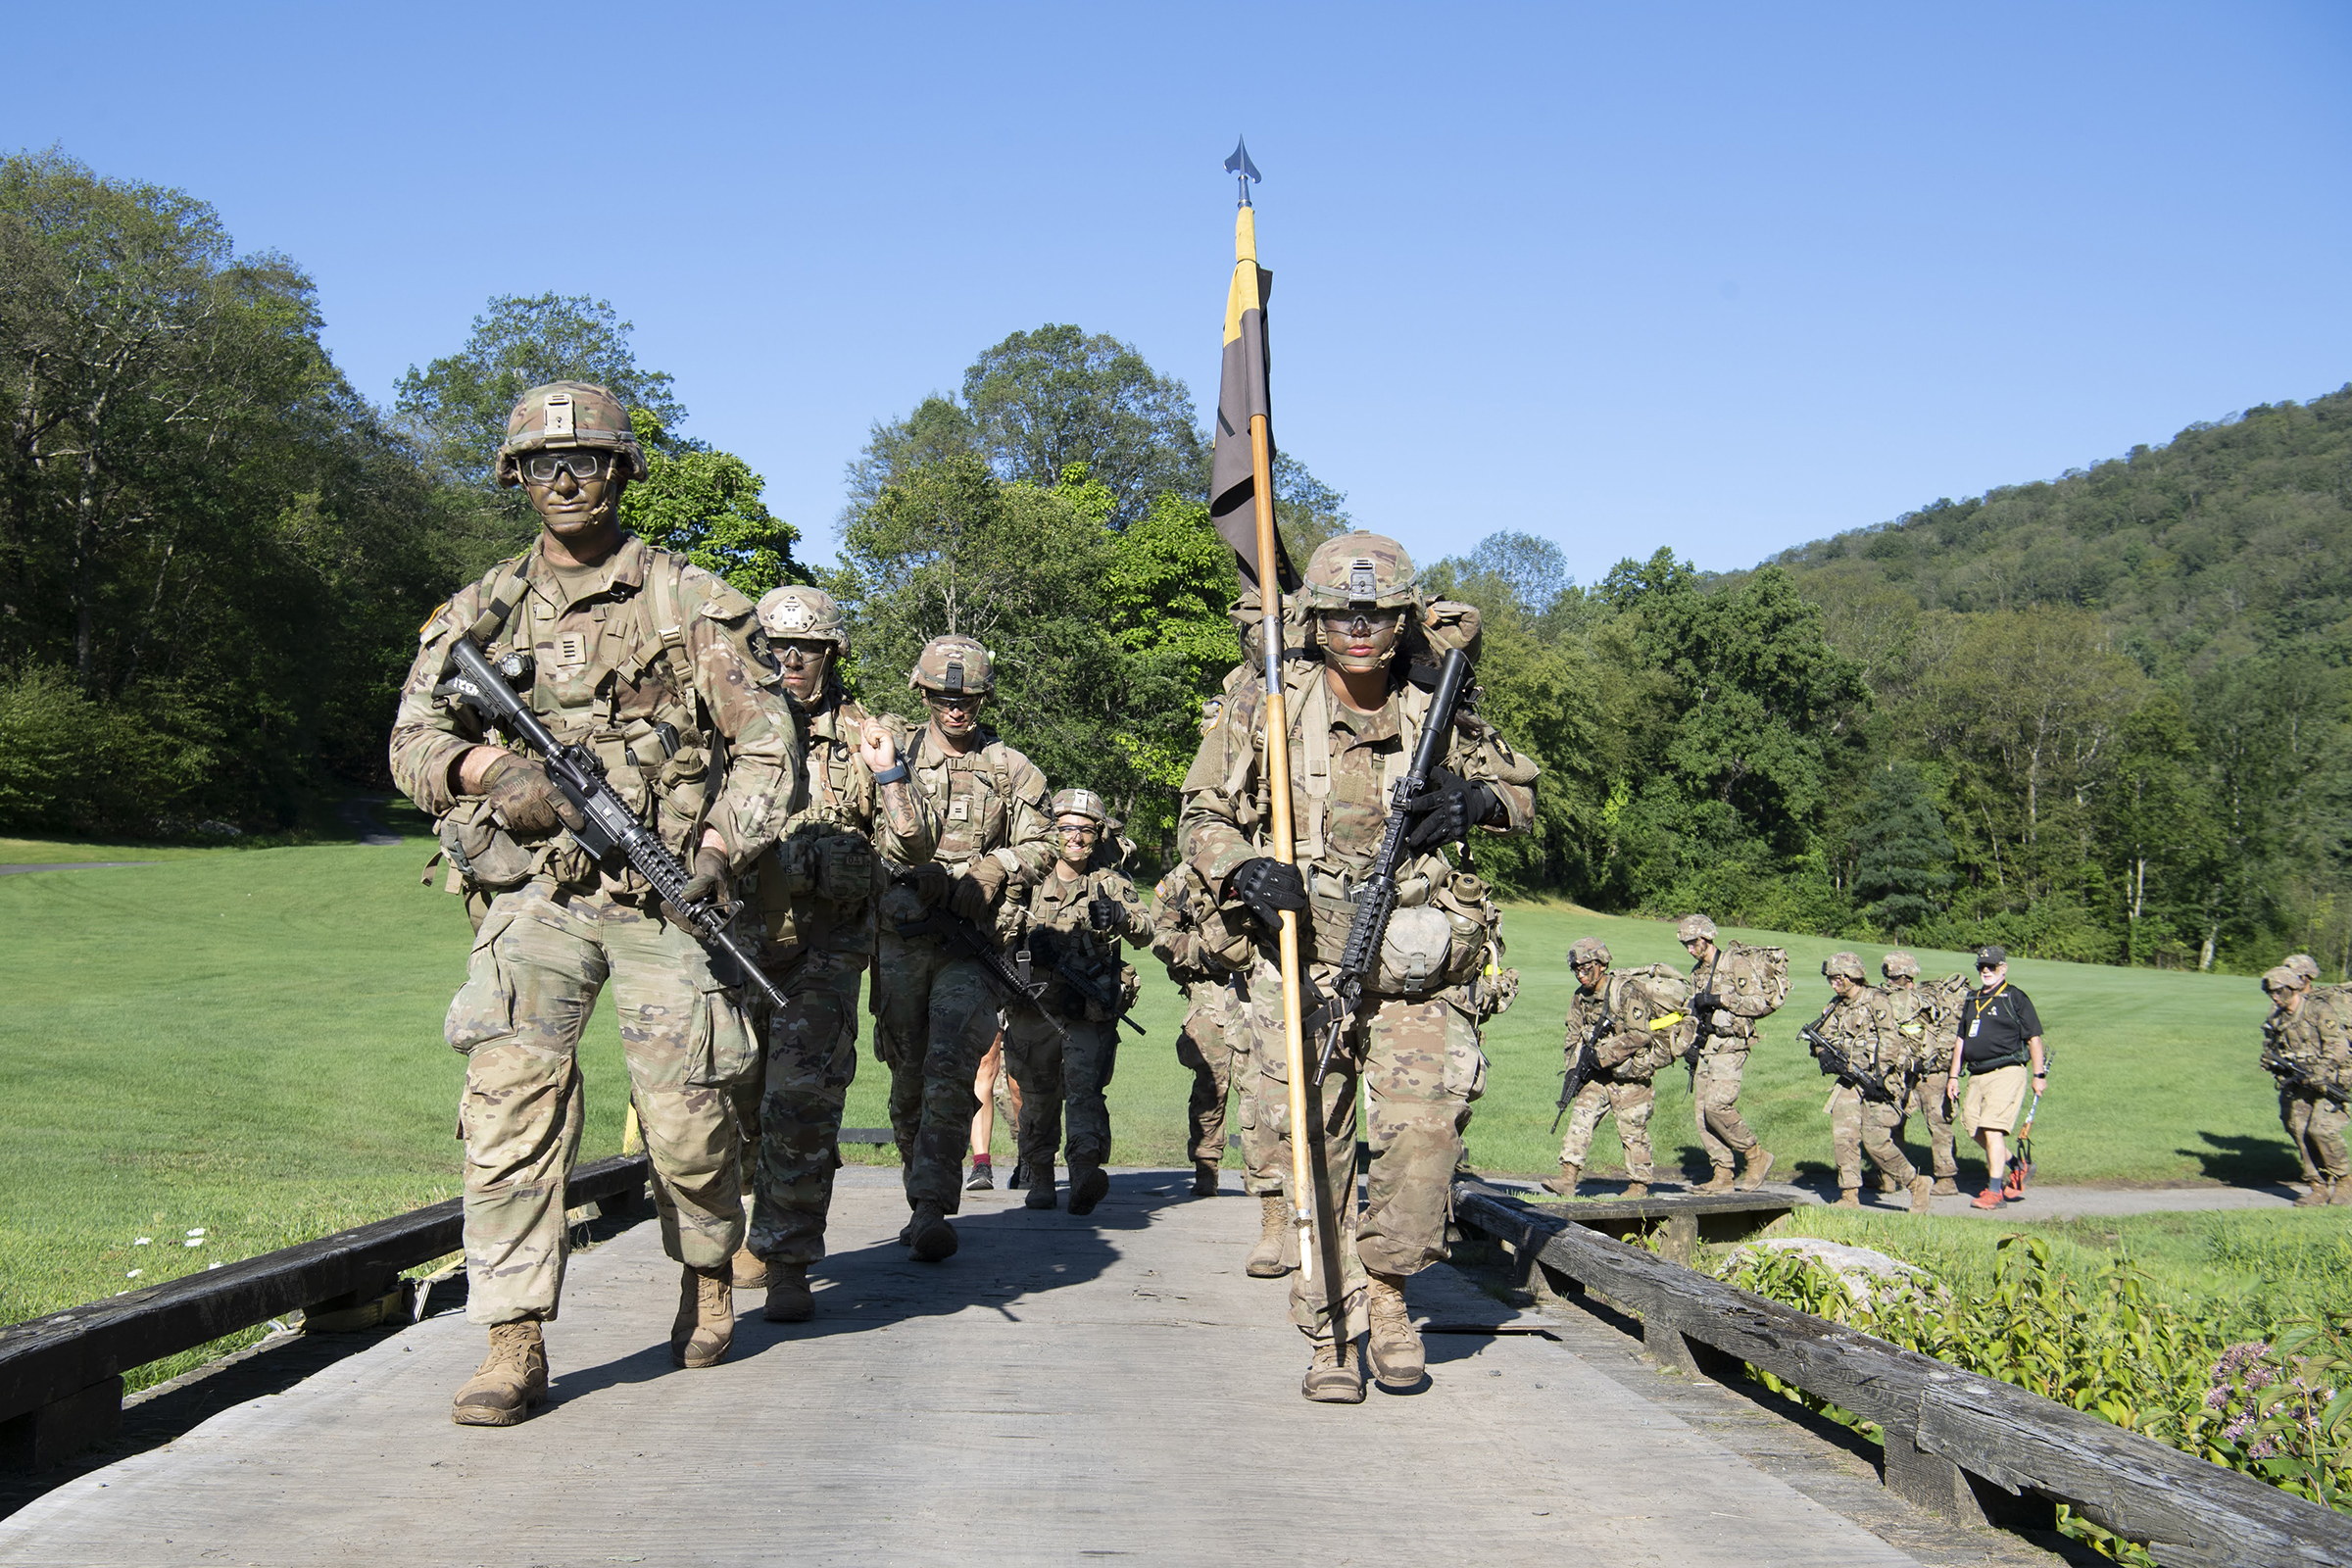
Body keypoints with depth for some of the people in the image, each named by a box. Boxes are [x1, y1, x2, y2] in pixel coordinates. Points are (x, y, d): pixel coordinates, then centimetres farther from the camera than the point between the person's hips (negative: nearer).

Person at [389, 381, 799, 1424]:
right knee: (510, 1094, -15)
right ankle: (515, 1346, -9)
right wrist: (488, 767, -13)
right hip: (532, 893, 2)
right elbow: (413, 741, 10)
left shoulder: (692, 603, 5)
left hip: (664, 893, -1)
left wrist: (722, 850, -13)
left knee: (685, 1113, 1)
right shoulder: (481, 613, 12)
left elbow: (767, 743, 3)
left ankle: (708, 1275, 32)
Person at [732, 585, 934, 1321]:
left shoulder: (866, 736, 2)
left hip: (824, 952, -3)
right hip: (735, 942, 3)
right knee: (746, 1102, 13)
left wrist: (889, 774, -16)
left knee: (801, 1104, -12)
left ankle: (786, 1263, -5)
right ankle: (772, 1228, 34)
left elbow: (912, 848, -2)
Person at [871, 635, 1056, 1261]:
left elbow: (1040, 849, 9)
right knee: (908, 1078, 8)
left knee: (949, 1071, -17)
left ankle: (932, 1209, -17)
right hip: (902, 938, 2)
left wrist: (997, 865, -10)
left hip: (971, 943, -2)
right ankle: (924, 1202, 22)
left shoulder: (1012, 770, 8)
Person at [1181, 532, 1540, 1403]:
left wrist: (1475, 799, -5)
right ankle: (1331, 1336, 15)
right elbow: (1202, 816, 5)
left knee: (1422, 1129, -14)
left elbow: (1523, 791, 18)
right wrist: (1246, 870, -16)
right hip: (1308, 963, 0)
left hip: (1418, 970, 1)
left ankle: (1387, 1284, 13)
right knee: (1317, 1149, 1)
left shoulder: (1440, 717, 3)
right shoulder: (1268, 711, -1)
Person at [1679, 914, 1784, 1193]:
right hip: (1704, 1047, 8)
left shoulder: (1737, 963, -7)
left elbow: (1761, 1002, -14)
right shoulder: (1697, 971, 17)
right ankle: (1722, 1175, 5)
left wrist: (1722, 999, -18)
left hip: (1730, 1047, -8)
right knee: (1701, 1112, 1)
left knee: (1717, 1106, -20)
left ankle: (1757, 1156, -1)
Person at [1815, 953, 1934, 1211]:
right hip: (1852, 1078, 7)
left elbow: (1890, 1038, -17)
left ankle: (1917, 1184, 7)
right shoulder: (1837, 1006, 14)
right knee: (1843, 1134, -6)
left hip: (1883, 1077, -7)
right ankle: (1849, 1197, -1)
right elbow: (1828, 1038, 19)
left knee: (1875, 1140, -12)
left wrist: (1879, 1074, -24)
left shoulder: (1876, 1001, -9)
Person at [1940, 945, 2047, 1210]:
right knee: (1973, 1125, 6)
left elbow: (2034, 1038, -2)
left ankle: (1994, 1191, -13)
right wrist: (1953, 1076, 18)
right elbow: (1961, 1039, 21)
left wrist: (2039, 1075, -6)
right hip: (1977, 1076, 7)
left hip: (2007, 1072, -7)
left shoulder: (2015, 998, -1)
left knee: (1992, 1128, -14)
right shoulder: (1972, 1000, 18)